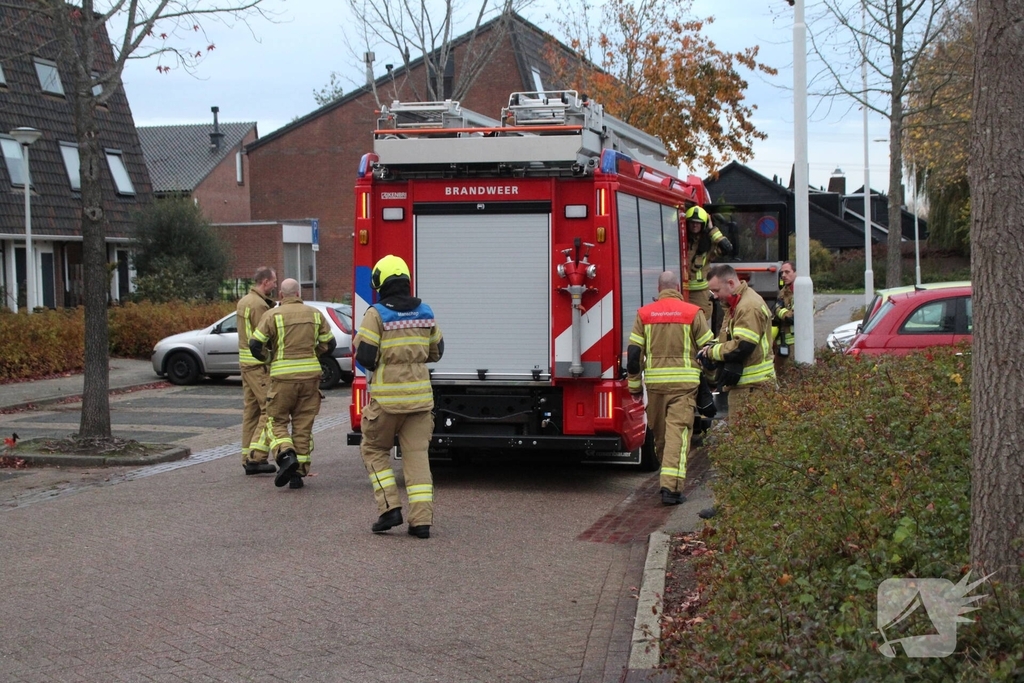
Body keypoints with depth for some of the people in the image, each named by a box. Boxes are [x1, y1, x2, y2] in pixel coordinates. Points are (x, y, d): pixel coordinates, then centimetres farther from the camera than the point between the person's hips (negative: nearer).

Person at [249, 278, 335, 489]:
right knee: (303, 425, 9)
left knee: (277, 421, 8)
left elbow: (255, 344, -7)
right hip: (310, 375, 3)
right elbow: (329, 344, 10)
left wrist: (266, 360, 13)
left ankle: (286, 456, -17)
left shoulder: (273, 315, -3)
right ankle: (299, 472, 8)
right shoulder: (315, 314, 8)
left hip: (283, 377, -3)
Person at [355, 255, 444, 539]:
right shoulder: (425, 313, 6)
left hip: (386, 396, -4)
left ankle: (390, 507, 4)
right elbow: (436, 352, 15)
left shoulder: (377, 315, -9)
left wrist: (381, 360, 9)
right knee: (417, 454, 5)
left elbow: (365, 357, -13)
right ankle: (422, 519, 0)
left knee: (374, 450, 15)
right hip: (419, 395, 4)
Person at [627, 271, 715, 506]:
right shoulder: (693, 313, -1)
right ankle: (672, 486, -17)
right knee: (678, 431, -6)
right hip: (684, 381, -3)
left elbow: (634, 352, 4)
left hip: (655, 381, 3)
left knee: (659, 433, 16)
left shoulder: (644, 314, 5)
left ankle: (669, 480, 30)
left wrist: (635, 385, 13)